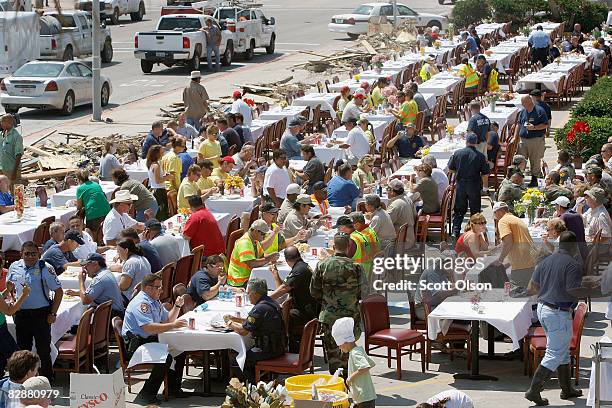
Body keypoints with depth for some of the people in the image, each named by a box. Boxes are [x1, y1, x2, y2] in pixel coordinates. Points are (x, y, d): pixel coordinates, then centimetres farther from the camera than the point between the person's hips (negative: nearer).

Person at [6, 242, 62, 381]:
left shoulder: (45, 268, -10)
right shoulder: (14, 267, 3)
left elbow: (59, 292, -7)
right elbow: (9, 288, 20)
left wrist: (53, 314, -10)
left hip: (41, 314, -4)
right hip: (21, 314, 4)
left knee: (43, 349, 0)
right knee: (23, 349, 13)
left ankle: (47, 379, 11)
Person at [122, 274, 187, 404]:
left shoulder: (155, 301, 15)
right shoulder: (141, 303, -18)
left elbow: (167, 320, 22)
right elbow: (149, 328, -29)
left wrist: (177, 306, 6)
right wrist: (173, 325, -30)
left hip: (150, 340, 10)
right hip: (135, 344, -10)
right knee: (166, 357, -28)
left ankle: (173, 387, 10)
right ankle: (146, 395, -24)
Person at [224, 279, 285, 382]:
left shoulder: (260, 308, -21)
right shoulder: (272, 303, 10)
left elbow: (243, 331, -20)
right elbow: (253, 322, 22)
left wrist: (231, 324, -2)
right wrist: (234, 318, 17)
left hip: (268, 351, -9)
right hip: (278, 347, 9)